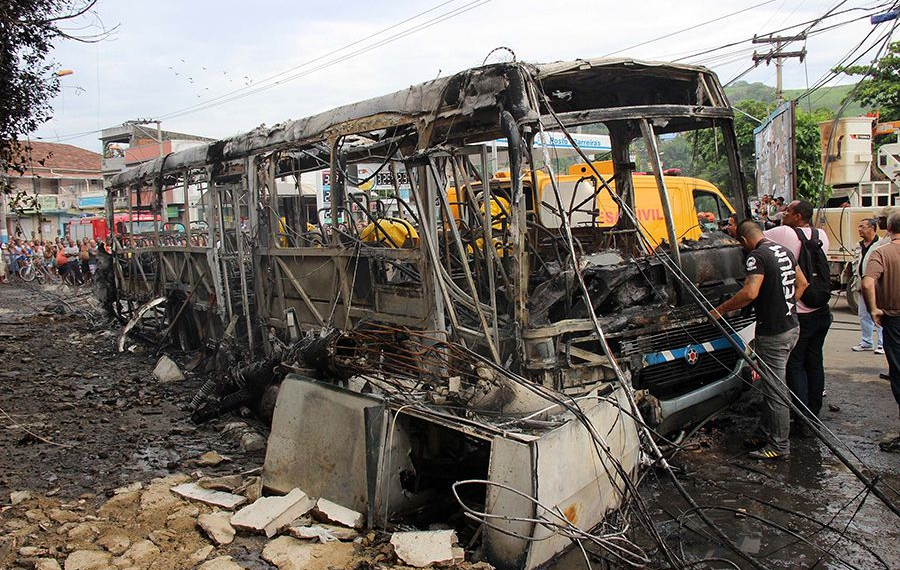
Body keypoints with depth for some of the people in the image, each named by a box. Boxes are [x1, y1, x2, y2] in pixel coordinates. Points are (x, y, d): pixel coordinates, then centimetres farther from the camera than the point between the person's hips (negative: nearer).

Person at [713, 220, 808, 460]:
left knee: (775, 389, 0)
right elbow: (802, 283, 20)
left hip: (773, 332, -9)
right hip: (791, 326, 9)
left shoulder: (757, 256, -17)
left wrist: (720, 310, -20)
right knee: (771, 383, 18)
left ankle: (779, 446, 10)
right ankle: (764, 433, 29)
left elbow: (750, 292, -29)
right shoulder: (784, 251, 10)